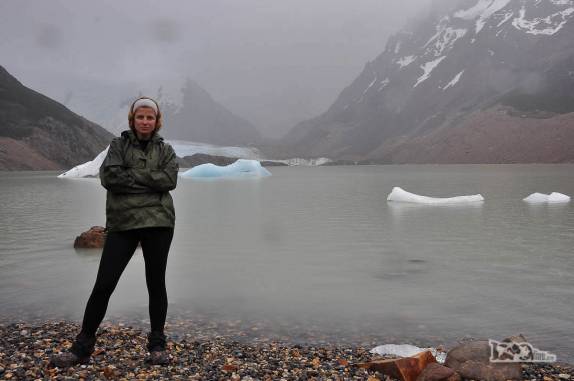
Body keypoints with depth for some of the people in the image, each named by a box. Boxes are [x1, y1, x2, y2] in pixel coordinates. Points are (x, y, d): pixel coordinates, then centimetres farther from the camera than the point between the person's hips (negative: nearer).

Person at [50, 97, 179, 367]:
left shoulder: (165, 150, 12)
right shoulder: (118, 145, 10)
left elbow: (170, 179, -7)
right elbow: (109, 176, -7)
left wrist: (131, 175, -9)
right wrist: (149, 180, -8)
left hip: (158, 222, 1)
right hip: (122, 223, 0)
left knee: (156, 283, 5)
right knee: (103, 284, -2)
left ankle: (157, 346, 17)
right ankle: (82, 347, 10)